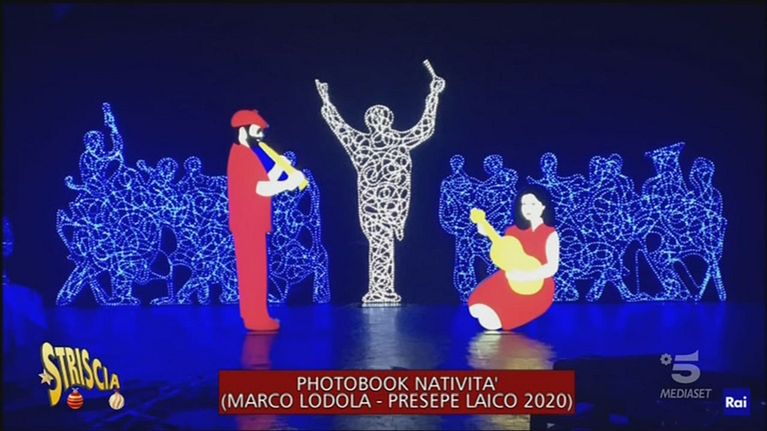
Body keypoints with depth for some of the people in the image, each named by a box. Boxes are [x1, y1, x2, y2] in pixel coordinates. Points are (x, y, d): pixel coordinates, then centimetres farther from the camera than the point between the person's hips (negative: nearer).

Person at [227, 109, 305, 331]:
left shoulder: (244, 155, 18)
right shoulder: (244, 155, -15)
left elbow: (261, 184, 17)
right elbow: (263, 189, -23)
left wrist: (278, 169, 8)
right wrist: (290, 182, -13)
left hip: (249, 223, 10)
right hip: (249, 223, -10)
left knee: (251, 270, 12)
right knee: (255, 271, -7)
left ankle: (254, 316, 17)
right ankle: (257, 318, -5)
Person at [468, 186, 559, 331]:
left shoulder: (550, 234, -6)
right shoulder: (516, 231, 11)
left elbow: (552, 267, -14)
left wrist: (526, 276, -25)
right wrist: (489, 234, 3)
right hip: (513, 280, 6)